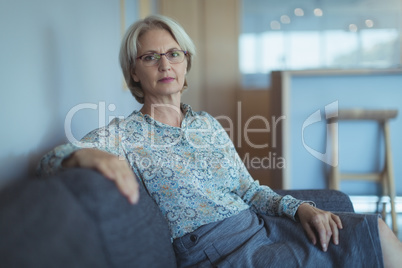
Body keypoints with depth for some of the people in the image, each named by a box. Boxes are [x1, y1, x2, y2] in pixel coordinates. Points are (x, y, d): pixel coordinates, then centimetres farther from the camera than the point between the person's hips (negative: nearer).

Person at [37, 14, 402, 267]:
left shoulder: (207, 123, 15)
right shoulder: (123, 135, -1)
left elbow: (249, 189, 15)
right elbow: (50, 160, -15)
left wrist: (300, 207, -3)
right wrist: (89, 155, -39)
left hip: (260, 224, 6)